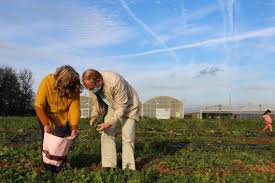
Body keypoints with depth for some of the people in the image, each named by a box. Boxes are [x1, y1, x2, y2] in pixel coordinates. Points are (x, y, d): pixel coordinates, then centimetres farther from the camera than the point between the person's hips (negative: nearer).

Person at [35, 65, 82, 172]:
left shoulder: (74, 88, -22)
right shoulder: (47, 82, -29)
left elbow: (75, 108, -23)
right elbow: (39, 106, -29)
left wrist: (74, 127, -32)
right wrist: (46, 124, -33)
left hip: (63, 116, 2)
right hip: (46, 115, -2)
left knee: (63, 139, -3)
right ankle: (48, 166, 13)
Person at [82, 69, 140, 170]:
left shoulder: (115, 82, -38)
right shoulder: (91, 85, -17)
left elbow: (122, 106, -31)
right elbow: (95, 103, 0)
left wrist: (109, 123, -32)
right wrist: (93, 117, -17)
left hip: (128, 106, -5)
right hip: (111, 107, 6)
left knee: (127, 137, -11)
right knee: (107, 134, -4)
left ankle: (128, 168, -1)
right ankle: (108, 167, 4)